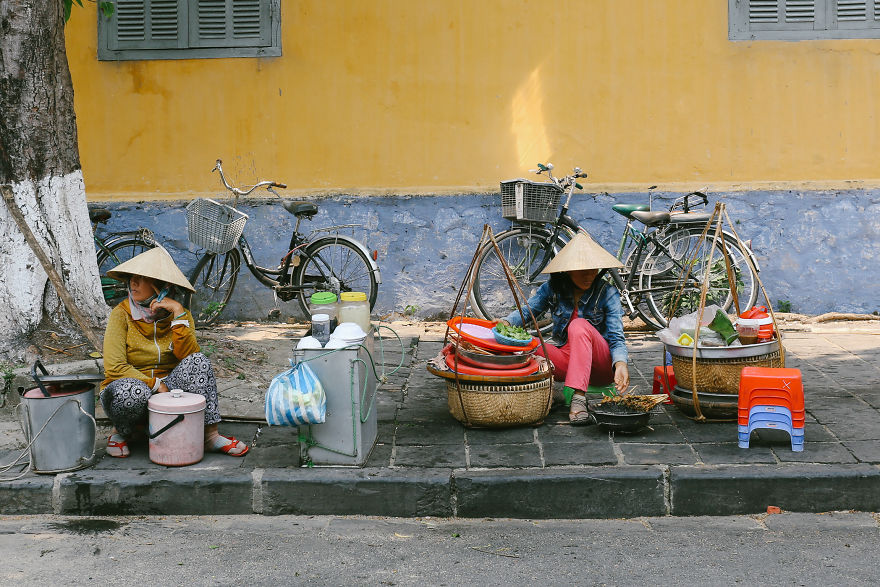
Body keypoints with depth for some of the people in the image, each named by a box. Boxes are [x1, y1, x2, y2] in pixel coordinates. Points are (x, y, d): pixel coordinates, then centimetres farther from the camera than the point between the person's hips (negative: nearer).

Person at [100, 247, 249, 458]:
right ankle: (120, 433, -5)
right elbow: (114, 367, -15)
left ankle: (210, 435, -24)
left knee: (198, 361, -25)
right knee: (133, 391, -39)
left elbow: (188, 355, -19)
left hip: (167, 388, 2)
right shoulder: (122, 314, -8)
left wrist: (178, 312, -23)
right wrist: (155, 385, -21)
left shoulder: (180, 314, -1)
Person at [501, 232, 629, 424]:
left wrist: (620, 364, -35)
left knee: (579, 325, -34)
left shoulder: (607, 293, -10)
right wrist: (506, 322, -21)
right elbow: (527, 310, 2)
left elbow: (616, 338, -14)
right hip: (567, 361, 3)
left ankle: (578, 397, -43)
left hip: (601, 364, -3)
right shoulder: (553, 288, -2)